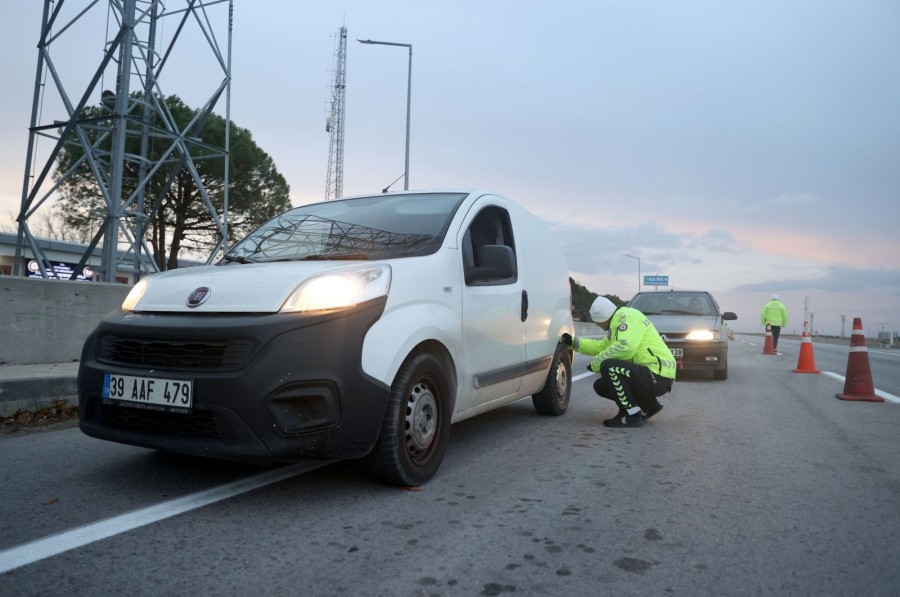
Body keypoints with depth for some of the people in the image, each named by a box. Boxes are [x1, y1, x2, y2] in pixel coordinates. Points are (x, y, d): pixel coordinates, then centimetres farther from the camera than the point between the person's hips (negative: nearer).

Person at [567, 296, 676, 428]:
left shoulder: (628, 316, -14)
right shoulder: (617, 323, 17)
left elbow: (625, 347, -28)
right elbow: (602, 346, 28)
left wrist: (596, 363, -16)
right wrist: (575, 342, 23)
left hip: (658, 377, -10)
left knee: (608, 366, -24)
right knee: (600, 386, 10)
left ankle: (633, 416, -13)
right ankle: (649, 405, 17)